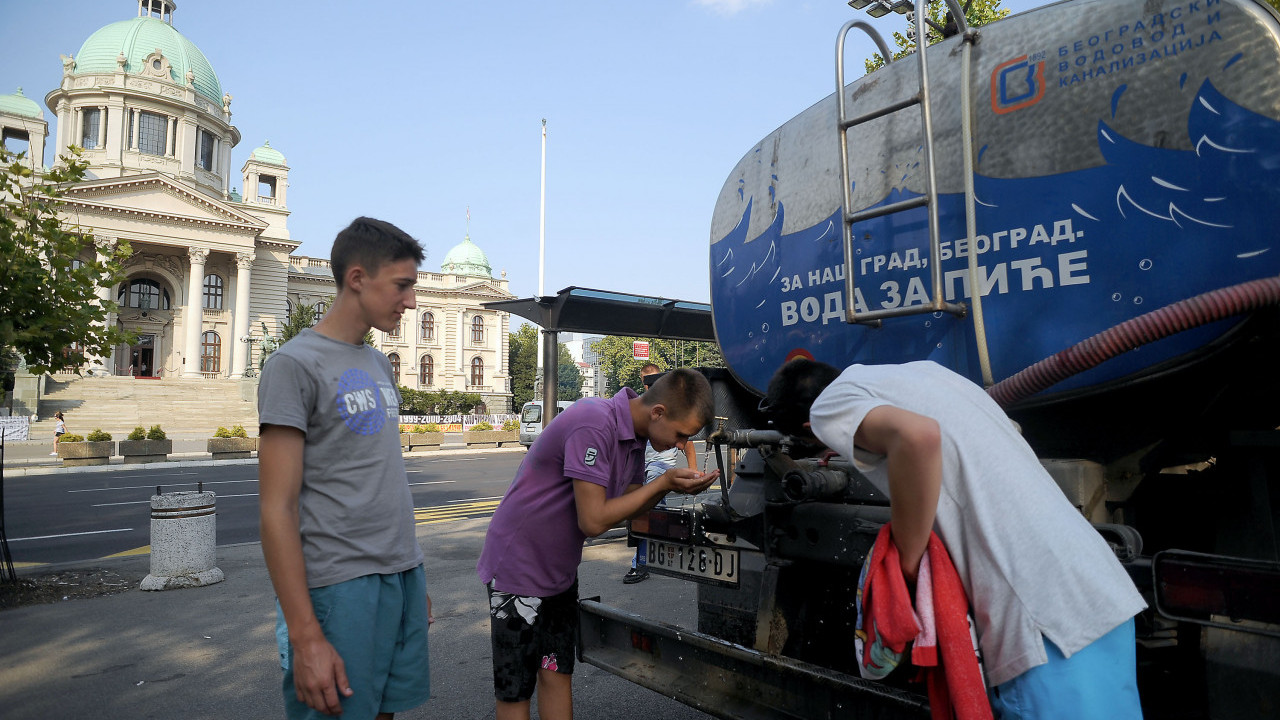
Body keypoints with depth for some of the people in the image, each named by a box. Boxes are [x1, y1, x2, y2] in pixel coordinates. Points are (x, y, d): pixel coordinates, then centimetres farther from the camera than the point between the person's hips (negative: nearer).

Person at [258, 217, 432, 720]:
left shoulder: (379, 364, 13)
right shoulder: (295, 364, -10)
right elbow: (277, 509, -14)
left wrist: (413, 576, 17)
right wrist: (306, 636, -17)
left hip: (403, 575, 7)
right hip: (341, 586, -7)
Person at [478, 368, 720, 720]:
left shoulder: (634, 433, 0)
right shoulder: (594, 425, -29)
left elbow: (626, 504, 5)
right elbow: (592, 521, -29)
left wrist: (671, 485, -13)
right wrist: (663, 482, -23)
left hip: (560, 571, 8)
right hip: (518, 568, -8)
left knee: (557, 675, 14)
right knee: (515, 691, 4)